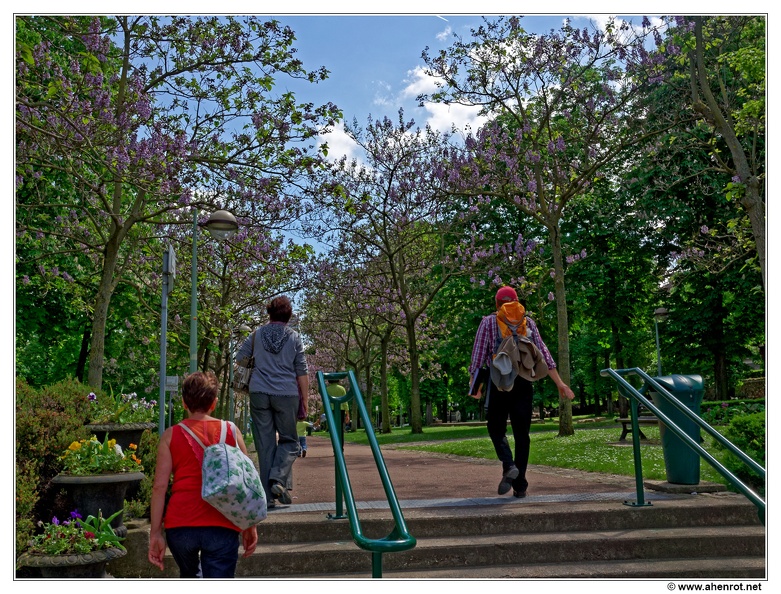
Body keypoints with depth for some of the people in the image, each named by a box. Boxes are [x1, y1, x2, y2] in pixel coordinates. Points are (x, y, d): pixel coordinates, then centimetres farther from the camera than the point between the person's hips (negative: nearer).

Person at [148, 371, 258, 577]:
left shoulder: (171, 435, 4)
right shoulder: (231, 431, 4)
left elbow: (159, 486, -1)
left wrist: (155, 532, 3)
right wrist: (250, 526, 11)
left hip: (180, 525, 2)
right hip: (221, 526, -1)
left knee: (190, 577, 29)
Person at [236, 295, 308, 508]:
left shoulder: (257, 334, 7)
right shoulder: (294, 338, 3)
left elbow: (239, 357, 15)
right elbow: (302, 372, 2)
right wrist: (305, 399, 8)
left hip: (259, 393, 2)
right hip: (286, 394, -2)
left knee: (265, 443, 6)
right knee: (289, 440, 12)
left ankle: (269, 496, 5)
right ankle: (278, 479, -12)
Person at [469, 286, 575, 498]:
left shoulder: (488, 322, 4)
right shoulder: (528, 322, 10)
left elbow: (478, 355, -2)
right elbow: (543, 354, 6)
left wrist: (474, 384, 3)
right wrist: (559, 383, 7)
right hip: (523, 383, 2)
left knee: (496, 428, 11)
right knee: (521, 433, 7)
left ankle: (509, 466, -15)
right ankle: (520, 486, 8)